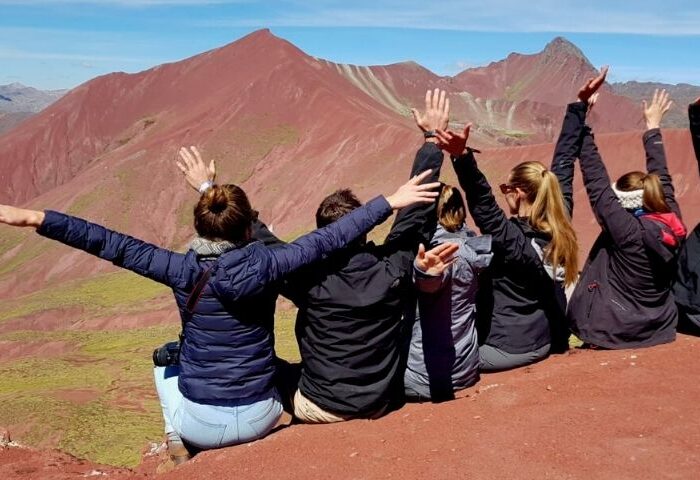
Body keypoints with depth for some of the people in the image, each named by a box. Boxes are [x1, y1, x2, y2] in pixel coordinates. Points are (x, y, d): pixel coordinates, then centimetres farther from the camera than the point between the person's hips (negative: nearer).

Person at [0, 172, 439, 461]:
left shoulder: (183, 270, -16)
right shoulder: (265, 265, -15)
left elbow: (112, 245, -17)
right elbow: (328, 239, -12)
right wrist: (390, 202, -7)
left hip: (201, 424, 0)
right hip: (259, 418, 1)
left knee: (165, 359, 31)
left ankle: (178, 442, 23)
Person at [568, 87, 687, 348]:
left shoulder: (627, 229, -27)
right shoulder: (671, 224, -12)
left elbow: (596, 183, -25)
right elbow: (661, 177, 2)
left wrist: (582, 124, -24)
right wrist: (653, 126, 12)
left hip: (612, 330, -7)